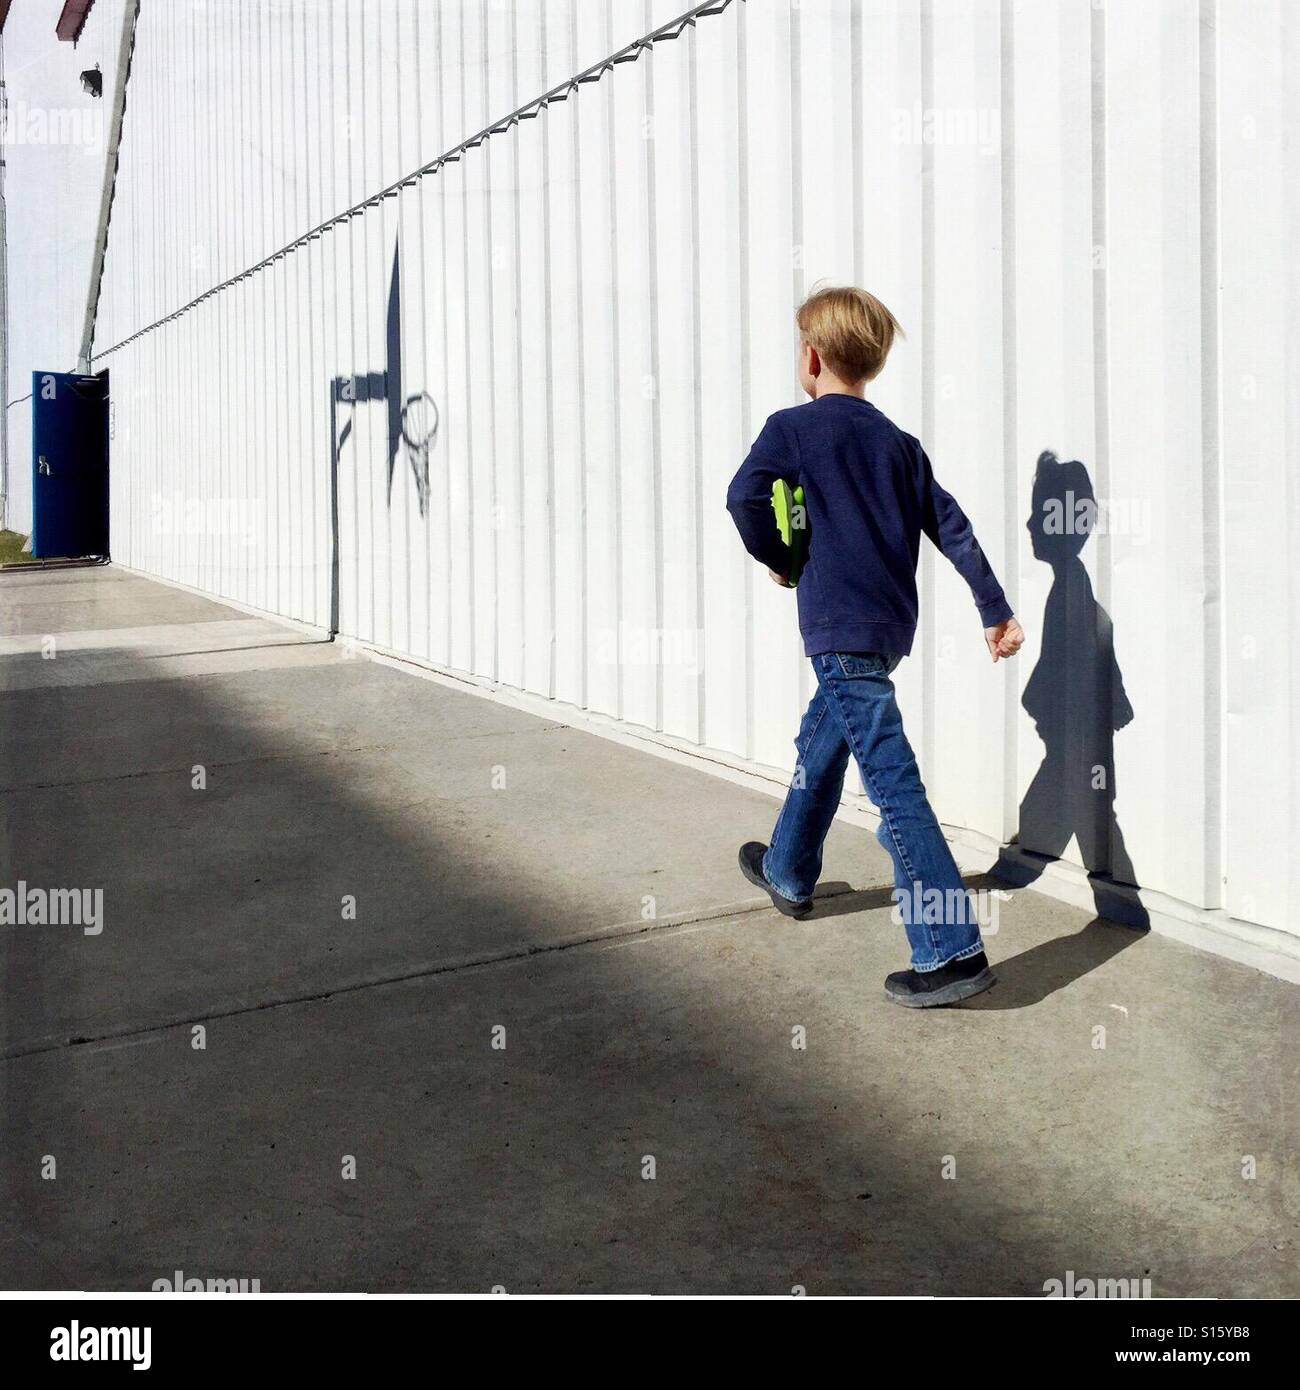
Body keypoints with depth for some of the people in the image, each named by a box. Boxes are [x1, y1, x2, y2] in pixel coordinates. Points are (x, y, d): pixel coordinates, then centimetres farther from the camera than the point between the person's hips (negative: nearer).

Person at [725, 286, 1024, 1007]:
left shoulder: (792, 427, -4)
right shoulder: (897, 441, 13)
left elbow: (744, 496, -20)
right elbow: (952, 526, 10)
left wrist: (780, 557, -2)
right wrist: (997, 610, 13)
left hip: (841, 632, -8)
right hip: (890, 625, 8)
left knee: (892, 784, -11)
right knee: (819, 743, 26)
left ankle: (952, 950, -14)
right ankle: (789, 872, 45)